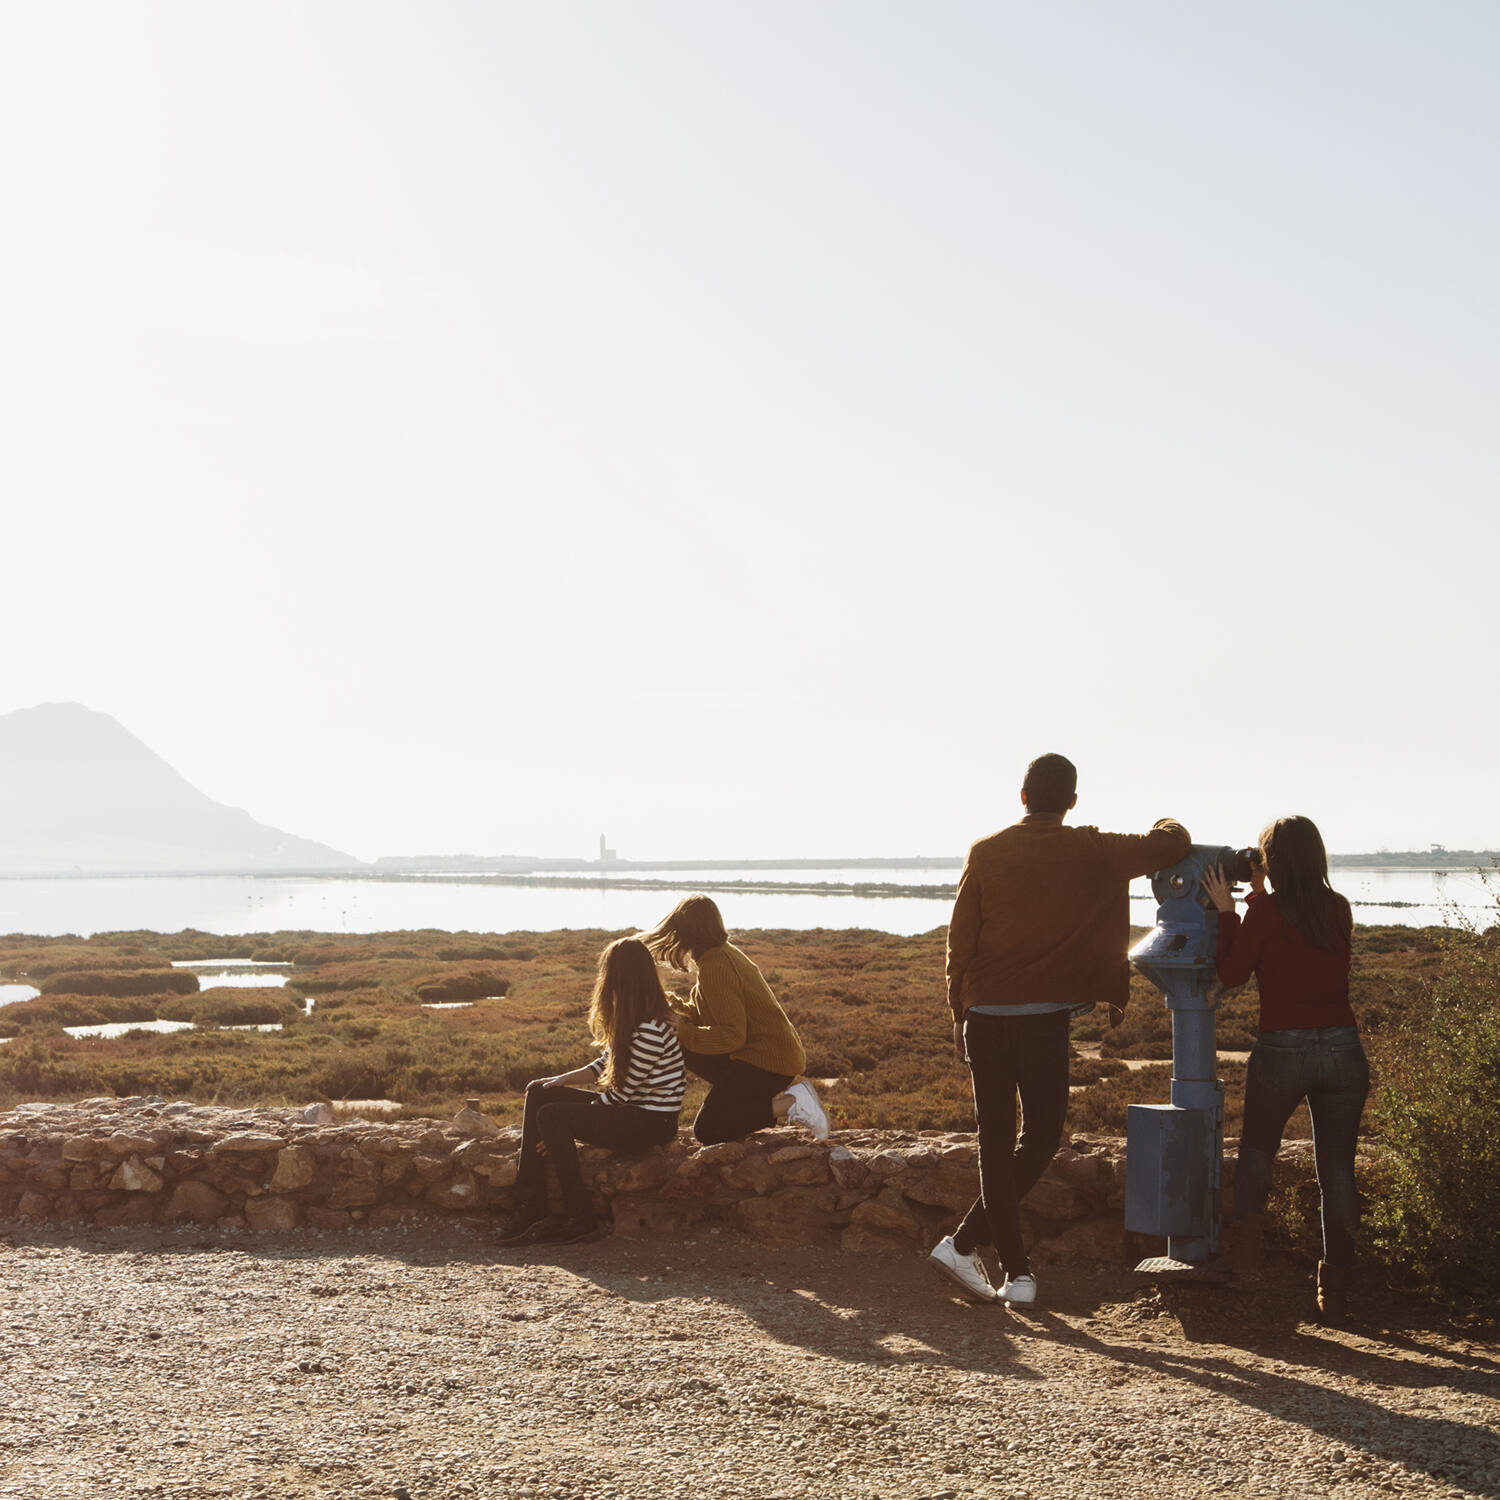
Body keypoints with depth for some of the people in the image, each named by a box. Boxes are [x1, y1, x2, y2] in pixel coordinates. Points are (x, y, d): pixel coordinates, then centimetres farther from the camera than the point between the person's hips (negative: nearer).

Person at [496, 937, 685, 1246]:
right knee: (538, 1092, 3)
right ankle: (530, 1207, -2)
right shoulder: (630, 1020, 7)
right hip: (631, 1109, 10)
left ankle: (579, 1218, -11)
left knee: (551, 1116, -22)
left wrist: (563, 1132, -14)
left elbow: (624, 1092, -20)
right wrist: (561, 1081, -1)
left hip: (651, 1123, -10)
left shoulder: (651, 1031, -23)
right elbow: (604, 1064, 14)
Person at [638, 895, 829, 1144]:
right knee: (685, 1050, 17)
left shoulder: (715, 967, -19)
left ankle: (790, 1104, -9)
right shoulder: (726, 952, 9)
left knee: (707, 1131, -6)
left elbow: (732, 1036, -21)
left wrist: (682, 1032, -15)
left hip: (767, 1062, -9)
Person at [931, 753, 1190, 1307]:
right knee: (1040, 1138, 12)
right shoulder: (1093, 853, -1)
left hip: (985, 1017, 3)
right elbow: (1171, 844, 7)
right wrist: (1167, 823, 31)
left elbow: (959, 941, 4)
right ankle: (966, 1241, 5)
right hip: (1044, 1019, -2)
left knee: (995, 1145, 7)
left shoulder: (986, 852, 3)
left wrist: (960, 1017, 13)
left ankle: (1015, 1270, 5)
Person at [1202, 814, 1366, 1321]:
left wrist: (1227, 911, 7)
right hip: (1343, 1048, 3)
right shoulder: (1339, 910, 6)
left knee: (1257, 1149, 19)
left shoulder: (1267, 911, -7)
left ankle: (1247, 1243, 10)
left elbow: (1231, 974, 1)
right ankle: (1336, 1286, 6)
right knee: (1337, 1167, 7)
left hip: (1282, 1050, -3)